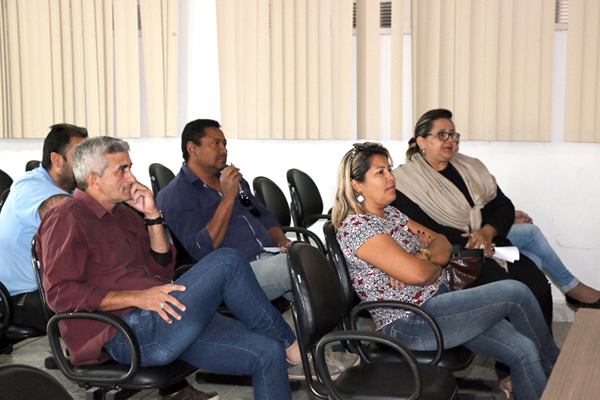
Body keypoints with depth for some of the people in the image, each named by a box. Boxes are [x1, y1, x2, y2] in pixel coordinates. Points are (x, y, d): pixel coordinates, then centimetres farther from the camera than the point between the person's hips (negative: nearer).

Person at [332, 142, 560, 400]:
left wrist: (427, 256, -9)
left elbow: (440, 241, 14)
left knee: (523, 350, -4)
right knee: (515, 293, -11)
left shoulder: (390, 213, 14)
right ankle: (556, 365, 13)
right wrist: (437, 264, -2)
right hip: (410, 324, -9)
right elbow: (418, 273, -25)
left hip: (436, 302, 9)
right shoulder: (356, 227, -17)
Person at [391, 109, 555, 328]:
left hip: (490, 243, 6)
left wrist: (487, 232, -7)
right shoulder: (406, 179, 1)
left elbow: (504, 205, 14)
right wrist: (469, 242, -14)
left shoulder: (471, 167, 20)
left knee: (538, 285, -18)